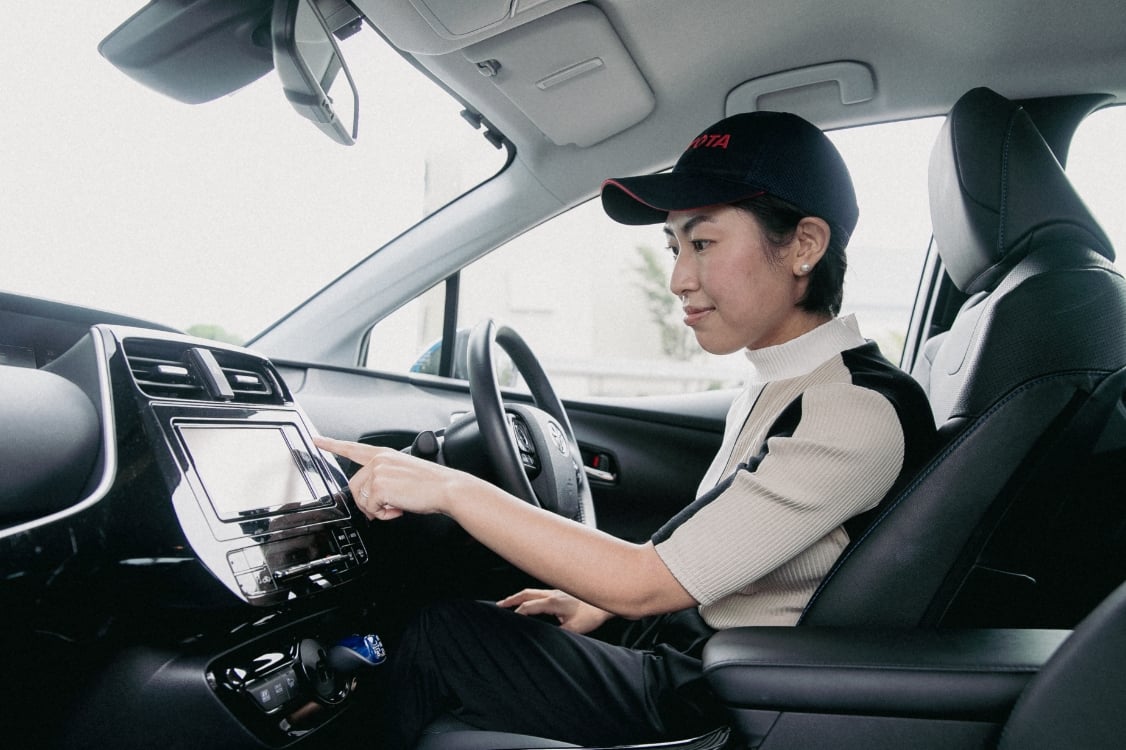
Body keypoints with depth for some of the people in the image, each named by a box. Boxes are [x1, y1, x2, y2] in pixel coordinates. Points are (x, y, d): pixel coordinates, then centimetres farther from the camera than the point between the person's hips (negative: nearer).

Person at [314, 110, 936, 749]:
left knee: (439, 640, -5)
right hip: (686, 654, 9)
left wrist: (453, 488, -24)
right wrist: (599, 607, 7)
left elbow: (647, 582, -27)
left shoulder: (861, 413, -25)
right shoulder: (773, 389, 5)